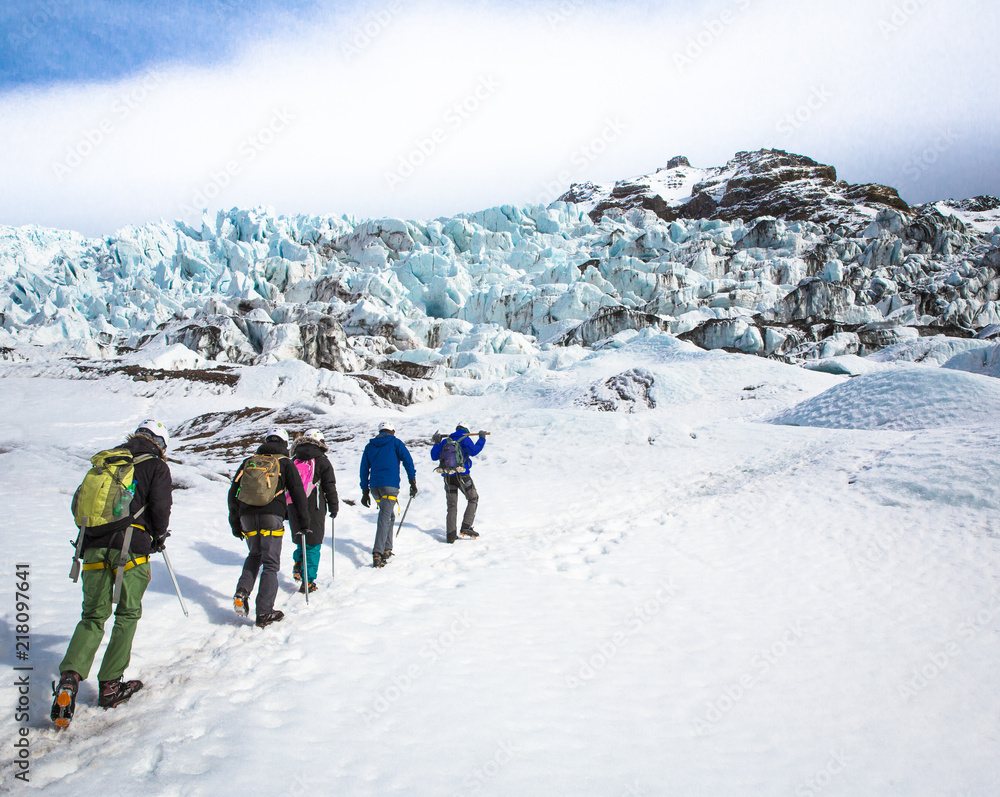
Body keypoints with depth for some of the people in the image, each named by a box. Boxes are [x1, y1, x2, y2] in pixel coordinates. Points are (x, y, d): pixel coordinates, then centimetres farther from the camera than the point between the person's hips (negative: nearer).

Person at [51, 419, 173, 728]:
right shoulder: (156, 466, 3)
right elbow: (160, 508, -6)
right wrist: (159, 537, 12)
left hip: (94, 546, 4)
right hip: (131, 548, -4)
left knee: (93, 616, 10)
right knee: (127, 615, 8)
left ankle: (70, 676, -10)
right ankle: (110, 685, 10)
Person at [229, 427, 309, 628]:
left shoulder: (248, 462, 17)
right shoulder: (285, 464, 7)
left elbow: (233, 493, 18)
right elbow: (297, 492, 2)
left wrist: (235, 523, 24)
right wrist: (304, 520, 11)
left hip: (247, 515, 4)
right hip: (272, 516, -4)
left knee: (254, 555, 24)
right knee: (270, 563, 1)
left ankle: (242, 591, 2)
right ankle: (264, 613, -2)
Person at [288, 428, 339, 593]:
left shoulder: (293, 461, 10)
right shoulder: (322, 461, -2)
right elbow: (330, 487, -2)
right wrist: (334, 507, 8)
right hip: (314, 509, -4)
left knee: (301, 539, 25)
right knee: (313, 544, 2)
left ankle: (298, 563, 2)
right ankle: (308, 581, 0)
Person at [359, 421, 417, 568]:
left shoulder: (369, 446, 19)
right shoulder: (395, 442, 7)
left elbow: (364, 469, 18)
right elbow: (407, 460, -2)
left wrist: (365, 491, 21)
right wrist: (413, 482, 0)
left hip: (374, 486, 5)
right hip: (390, 485, -5)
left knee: (387, 515, 22)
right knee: (385, 518, -12)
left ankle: (387, 549, 20)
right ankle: (377, 553, -24)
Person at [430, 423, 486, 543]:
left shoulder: (446, 441, 13)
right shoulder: (465, 439, 0)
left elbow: (434, 456, 14)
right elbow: (473, 451, -16)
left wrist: (437, 443, 25)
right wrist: (482, 439, -7)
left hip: (448, 477, 4)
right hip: (462, 476, -4)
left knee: (451, 506, 9)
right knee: (473, 499, 14)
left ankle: (450, 535, 1)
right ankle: (466, 527, 2)